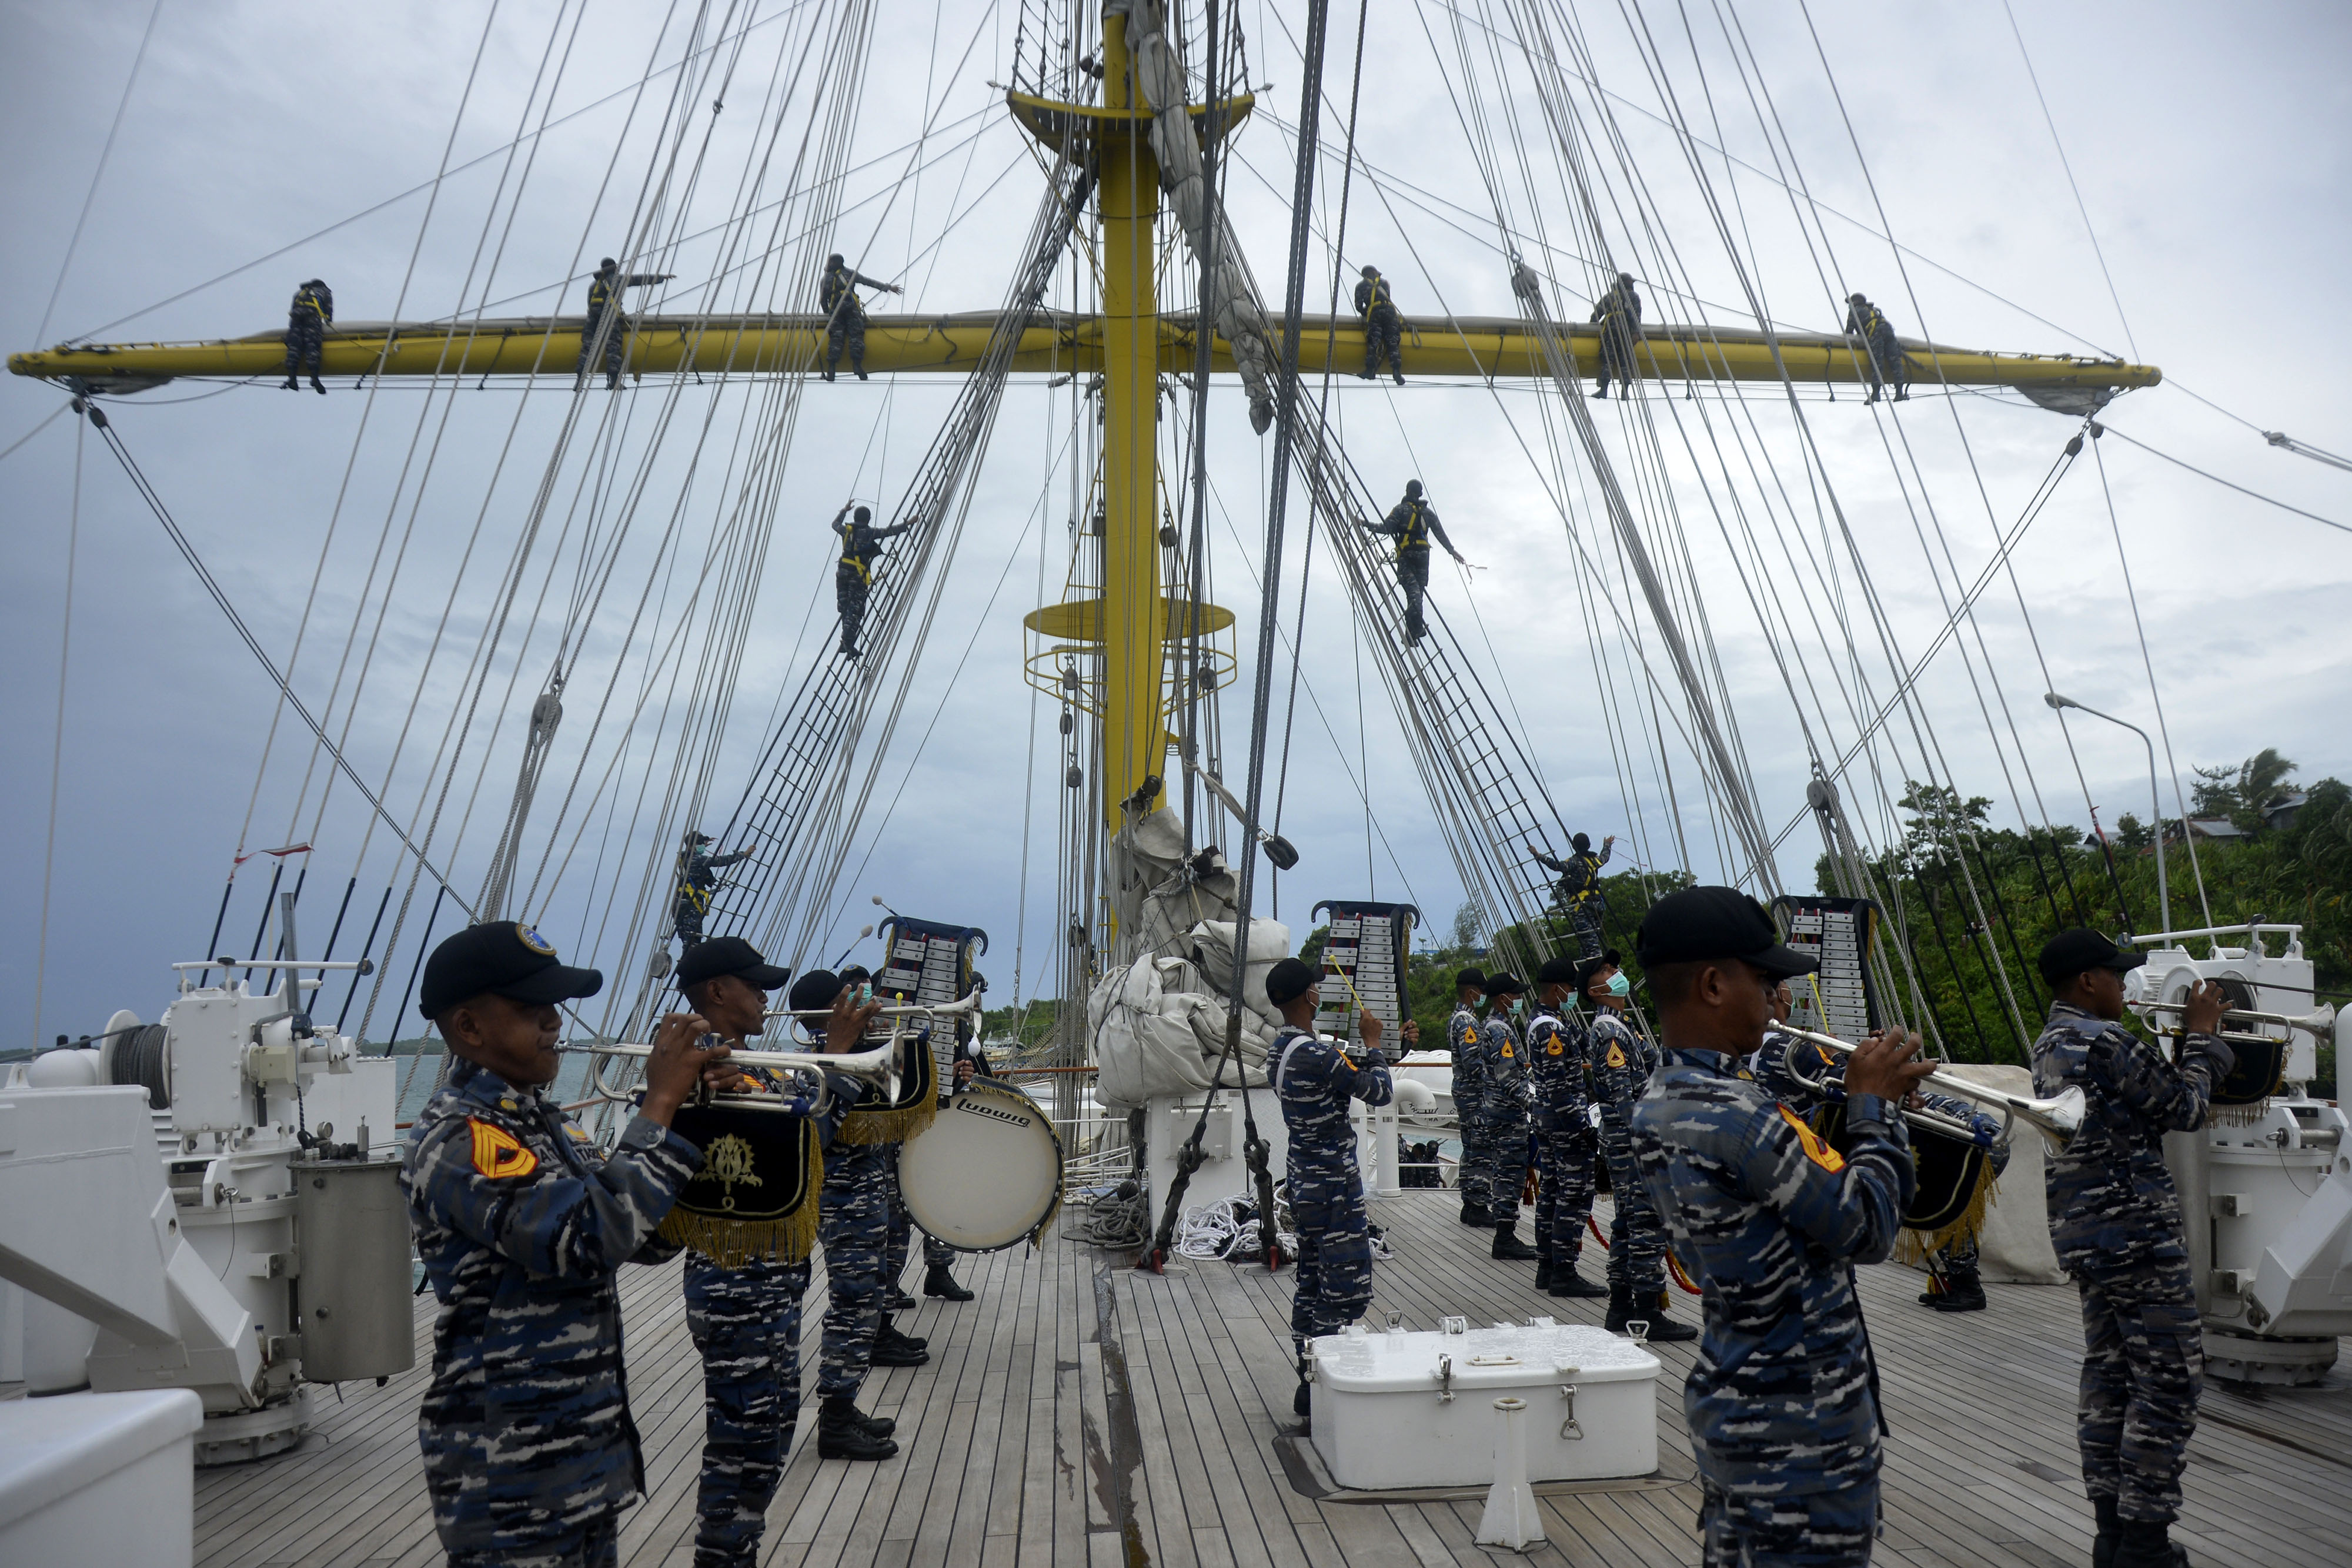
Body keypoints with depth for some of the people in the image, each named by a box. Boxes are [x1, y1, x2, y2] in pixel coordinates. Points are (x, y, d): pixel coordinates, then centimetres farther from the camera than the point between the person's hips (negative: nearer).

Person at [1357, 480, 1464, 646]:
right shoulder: (1428, 513, 16)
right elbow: (1441, 534, 18)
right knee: (1418, 591, 7)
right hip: (1423, 555, 4)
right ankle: (1412, 632, 2)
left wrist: (1366, 525, -6)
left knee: (1413, 591, -16)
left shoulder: (1401, 509, 2)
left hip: (1406, 556, -4)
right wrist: (1452, 551, 30)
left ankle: (1416, 628, -32)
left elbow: (1387, 528, -10)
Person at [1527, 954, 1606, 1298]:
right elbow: (1559, 1086, -22)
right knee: (1576, 1195, -7)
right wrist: (1584, 1126, -21)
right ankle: (1564, 1272, -5)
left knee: (1551, 1191, 13)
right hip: (1566, 1119, -11)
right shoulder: (1551, 1028, -19)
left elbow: (1585, 1047, 20)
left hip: (1549, 1119, 11)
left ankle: (1546, 1268, 20)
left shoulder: (1542, 1022, 14)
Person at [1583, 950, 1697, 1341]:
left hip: (1622, 1140, 11)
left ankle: (1621, 1307, 20)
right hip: (1632, 1139, -11)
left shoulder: (1614, 1027, 19)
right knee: (1648, 1222, -8)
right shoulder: (1610, 1031, -15)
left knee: (1627, 1221, 14)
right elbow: (1623, 1094, -20)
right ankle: (1649, 1314, -5)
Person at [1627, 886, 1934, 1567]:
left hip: (1729, 1401, 9)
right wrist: (1873, 1104, -5)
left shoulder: (1657, 1107, 4)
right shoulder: (1736, 1114, -25)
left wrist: (1862, 1106, 6)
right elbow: (1867, 1231, -16)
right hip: (1799, 1424, -9)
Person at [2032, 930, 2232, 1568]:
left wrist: (2194, 1038, 16)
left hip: (2082, 1234, 10)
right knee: (2169, 1380, -2)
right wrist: (2200, 1035, 5)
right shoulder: (2107, 1041, -17)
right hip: (2136, 1230, -10)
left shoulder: (2050, 1044, 13)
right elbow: (2185, 1110, -8)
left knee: (2107, 1375, 13)